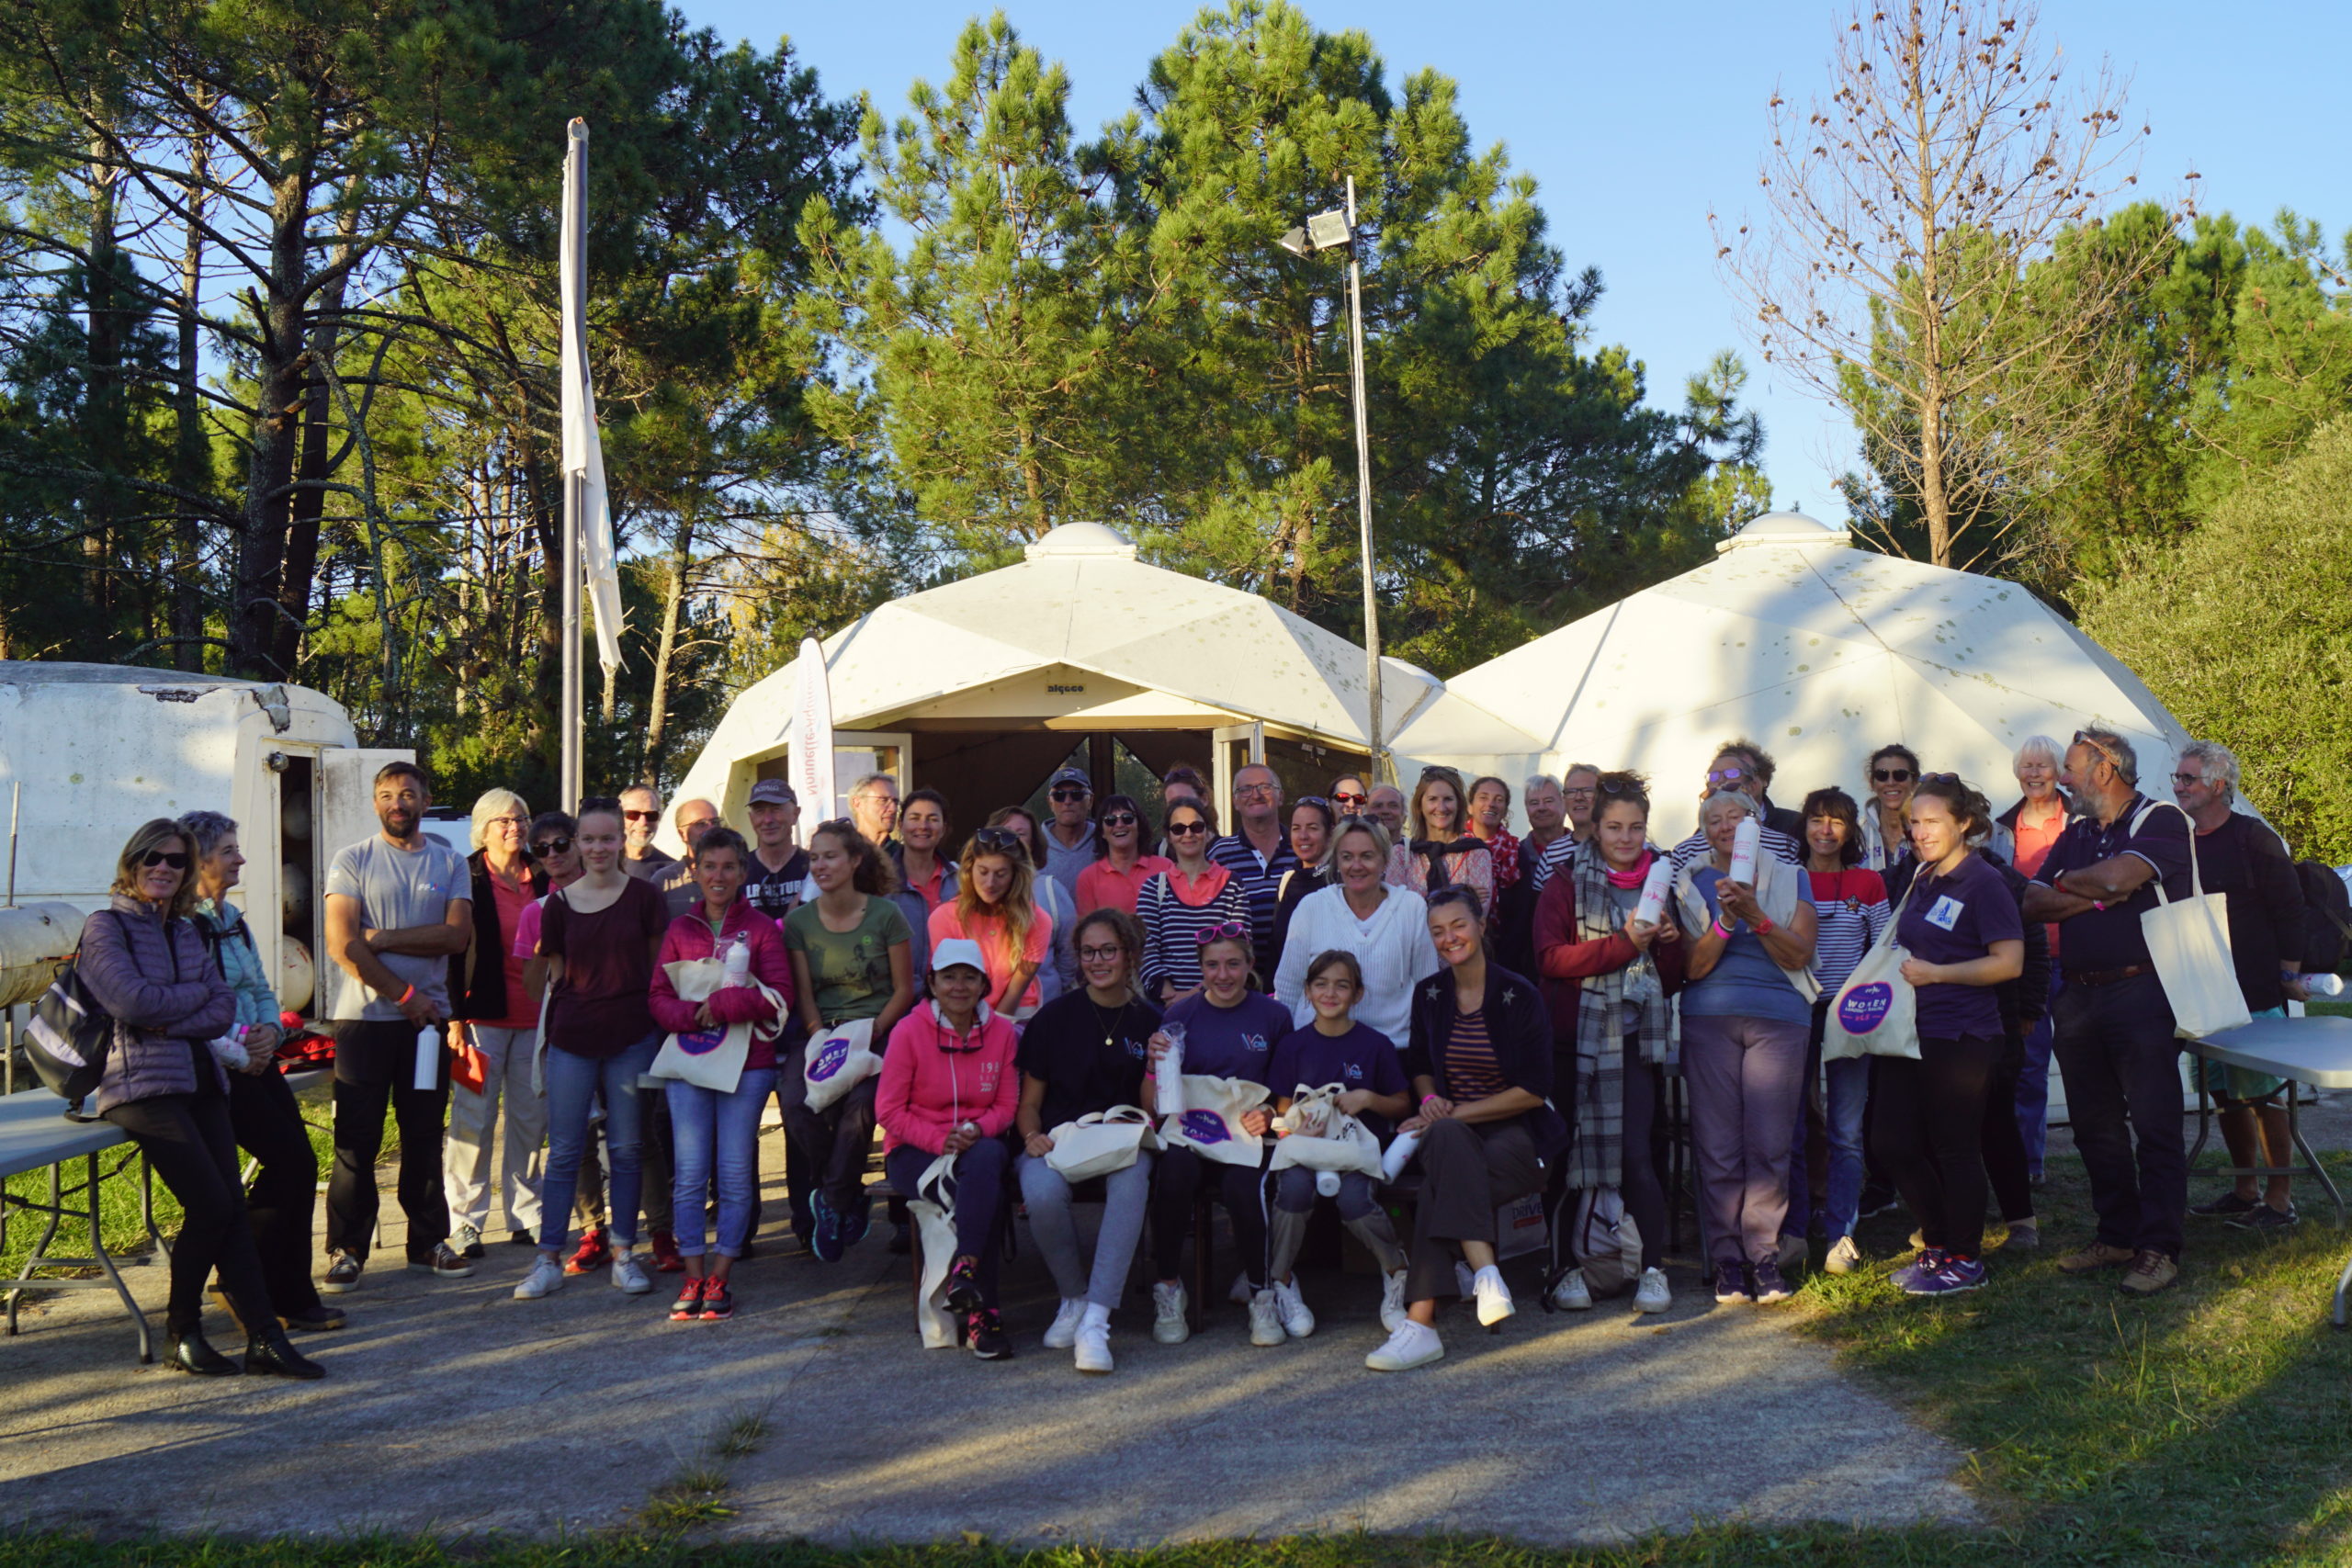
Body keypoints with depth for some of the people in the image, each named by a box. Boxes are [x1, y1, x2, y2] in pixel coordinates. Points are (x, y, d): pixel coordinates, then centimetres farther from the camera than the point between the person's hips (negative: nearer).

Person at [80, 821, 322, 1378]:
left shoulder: (185, 931, 19)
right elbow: (133, 1002, -13)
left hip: (199, 1079, 6)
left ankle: (264, 1338, -9)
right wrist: (196, 995, 1)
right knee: (212, 1205, -15)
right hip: (141, 1085, -6)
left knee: (230, 1206, -6)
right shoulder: (106, 926, 1)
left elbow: (224, 1007, 8)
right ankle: (182, 1330, 3)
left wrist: (172, 1021, -9)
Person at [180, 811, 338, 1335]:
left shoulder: (232, 918, 16)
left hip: (256, 1060, 9)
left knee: (300, 1165, 3)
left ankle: (290, 1295, 12)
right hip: (216, 1069, -8)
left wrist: (269, 1030, -2)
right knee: (289, 1161, -12)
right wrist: (236, 1052, -19)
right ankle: (248, 1288, 3)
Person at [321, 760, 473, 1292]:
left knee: (425, 1134, 9)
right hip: (364, 1017, -2)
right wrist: (405, 995, -10)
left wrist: (384, 937, -12)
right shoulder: (352, 862, 2)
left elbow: (456, 935, -5)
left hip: (428, 1016, 2)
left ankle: (428, 1241, 18)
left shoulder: (450, 864, 9)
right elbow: (342, 944, -8)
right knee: (356, 1138, 0)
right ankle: (346, 1249, 7)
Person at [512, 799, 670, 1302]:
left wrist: (665, 1025, 0)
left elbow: (661, 968, 5)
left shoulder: (644, 897, 1)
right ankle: (549, 1259, 10)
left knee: (627, 1149, 5)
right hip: (572, 1038, 1)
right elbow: (556, 976, 12)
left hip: (632, 1037, -1)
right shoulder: (558, 905, 6)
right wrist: (546, 1037, 9)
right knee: (564, 1151, 3)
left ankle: (624, 1254, 15)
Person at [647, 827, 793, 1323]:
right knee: (689, 1173, -1)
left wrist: (723, 1004, -15)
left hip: (746, 1062, -2)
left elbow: (780, 995, -5)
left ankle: (720, 1278, 7)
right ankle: (694, 1276, 7)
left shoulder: (762, 929, 4)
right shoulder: (679, 930, 12)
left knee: (735, 1172, -1)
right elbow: (660, 998, 7)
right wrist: (694, 1015, -13)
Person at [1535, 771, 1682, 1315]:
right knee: (1573, 1151, 1)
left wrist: (1669, 941, -6)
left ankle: (1653, 1269, 5)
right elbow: (1551, 957, -10)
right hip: (1578, 1031, -1)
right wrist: (1623, 943, -18)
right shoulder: (1567, 882, 4)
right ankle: (1571, 1266, 12)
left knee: (1635, 1152, -6)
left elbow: (1675, 978, 15)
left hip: (1638, 1036, 1)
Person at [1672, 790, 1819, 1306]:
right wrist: (1724, 921, -14)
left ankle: (1764, 1256, 5)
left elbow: (1799, 954, 0)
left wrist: (1757, 917, -16)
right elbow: (1691, 967, 2)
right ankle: (1726, 1260, 5)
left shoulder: (1788, 878, 11)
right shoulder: (1689, 884, 11)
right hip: (1709, 1019, 0)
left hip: (1778, 1017, 0)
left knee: (1768, 1144, -4)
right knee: (1717, 1146, -2)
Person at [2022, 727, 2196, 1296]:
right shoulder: (2075, 834, 16)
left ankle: (2159, 1249, -2)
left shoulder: (2161, 821, -5)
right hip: (2079, 995, 7)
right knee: (2095, 1127, 11)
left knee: (2154, 1126, -5)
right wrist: (2096, 897, -9)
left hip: (2141, 990, -7)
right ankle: (2117, 1234, 21)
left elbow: (2116, 876, -21)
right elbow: (2034, 902, 6)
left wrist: (2067, 883, -2)